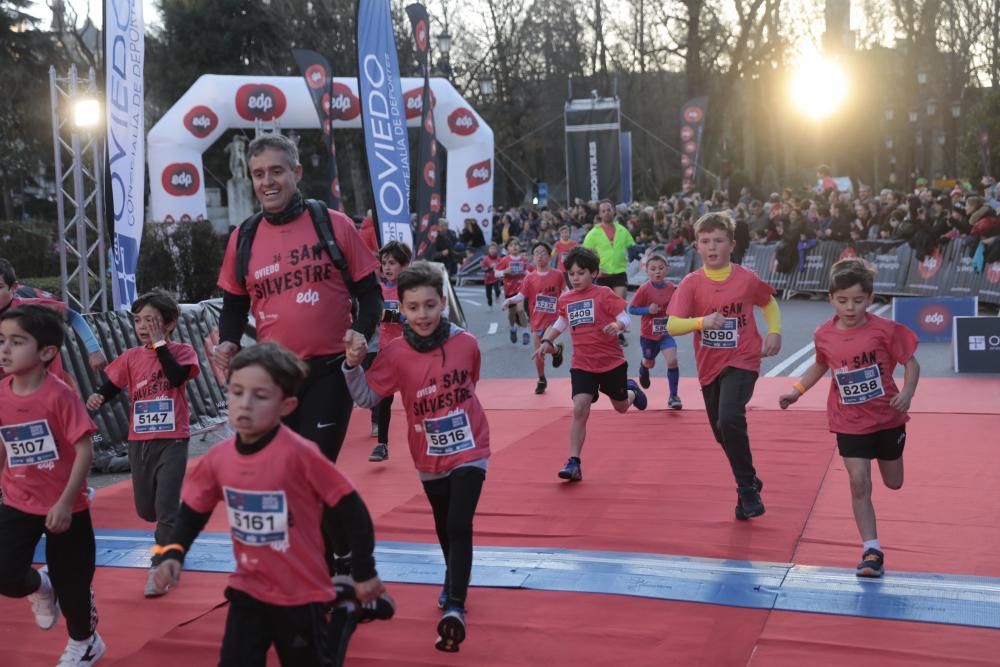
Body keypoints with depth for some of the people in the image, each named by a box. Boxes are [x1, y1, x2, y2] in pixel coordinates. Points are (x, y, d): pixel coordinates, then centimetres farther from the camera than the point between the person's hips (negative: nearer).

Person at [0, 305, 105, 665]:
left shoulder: (59, 395, -21)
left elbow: (85, 451, -20)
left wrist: (65, 502, -22)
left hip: (65, 507, -4)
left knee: (70, 583, 8)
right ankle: (40, 588, 24)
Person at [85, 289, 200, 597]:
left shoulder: (181, 351, -4)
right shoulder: (131, 357, 5)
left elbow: (176, 377, -22)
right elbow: (111, 387, 4)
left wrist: (160, 343, -17)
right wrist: (97, 398, -18)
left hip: (172, 440, -4)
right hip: (140, 441, 4)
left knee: (165, 507, -6)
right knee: (145, 509, 13)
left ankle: (160, 567, 4)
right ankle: (173, 537, 42)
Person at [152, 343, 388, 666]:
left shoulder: (299, 454, -24)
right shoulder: (218, 458, -8)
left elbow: (353, 511, -16)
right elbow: (193, 513, 9)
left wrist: (365, 573, -8)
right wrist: (173, 553, -8)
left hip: (301, 595, -4)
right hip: (247, 592, 4)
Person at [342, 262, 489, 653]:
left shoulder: (466, 343, -10)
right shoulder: (396, 354, -13)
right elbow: (366, 398, -17)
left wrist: (458, 412, 6)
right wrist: (354, 363, -31)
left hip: (469, 451, -2)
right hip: (429, 459, 2)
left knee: (459, 526, -15)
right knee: (444, 528, 21)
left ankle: (454, 608, -14)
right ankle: (454, 580, 47)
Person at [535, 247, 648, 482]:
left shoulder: (604, 294, -11)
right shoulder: (565, 299, 2)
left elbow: (625, 319, -13)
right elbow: (561, 323, 19)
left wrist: (617, 326, -35)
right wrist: (547, 341, 5)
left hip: (612, 362, -2)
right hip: (582, 365, 2)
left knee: (621, 406, 19)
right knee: (579, 410, -15)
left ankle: (632, 391, 56)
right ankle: (574, 463, -13)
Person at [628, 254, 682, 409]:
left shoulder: (671, 288, -7)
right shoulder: (644, 289, -17)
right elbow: (631, 309, -14)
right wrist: (647, 310, -28)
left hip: (666, 332, 1)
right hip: (648, 334, -1)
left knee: (672, 360, -17)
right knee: (649, 363, 20)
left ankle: (673, 396, -4)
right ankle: (643, 370, 60)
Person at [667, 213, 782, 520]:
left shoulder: (746, 278, -7)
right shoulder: (691, 283, -8)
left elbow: (769, 302, 14)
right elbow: (672, 326, -17)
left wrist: (775, 331, 0)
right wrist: (702, 321, -33)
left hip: (742, 362, -3)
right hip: (709, 367, 3)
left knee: (729, 420, -25)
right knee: (722, 433, 13)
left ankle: (747, 489, -7)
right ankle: (750, 480, 40)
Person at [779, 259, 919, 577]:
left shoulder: (885, 329, -16)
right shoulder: (823, 335, -7)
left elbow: (911, 363, -8)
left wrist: (907, 393, -24)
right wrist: (797, 390, 5)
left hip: (887, 418, -1)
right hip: (849, 423, 1)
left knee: (893, 483, 17)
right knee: (859, 483, -9)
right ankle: (872, 550, -1)